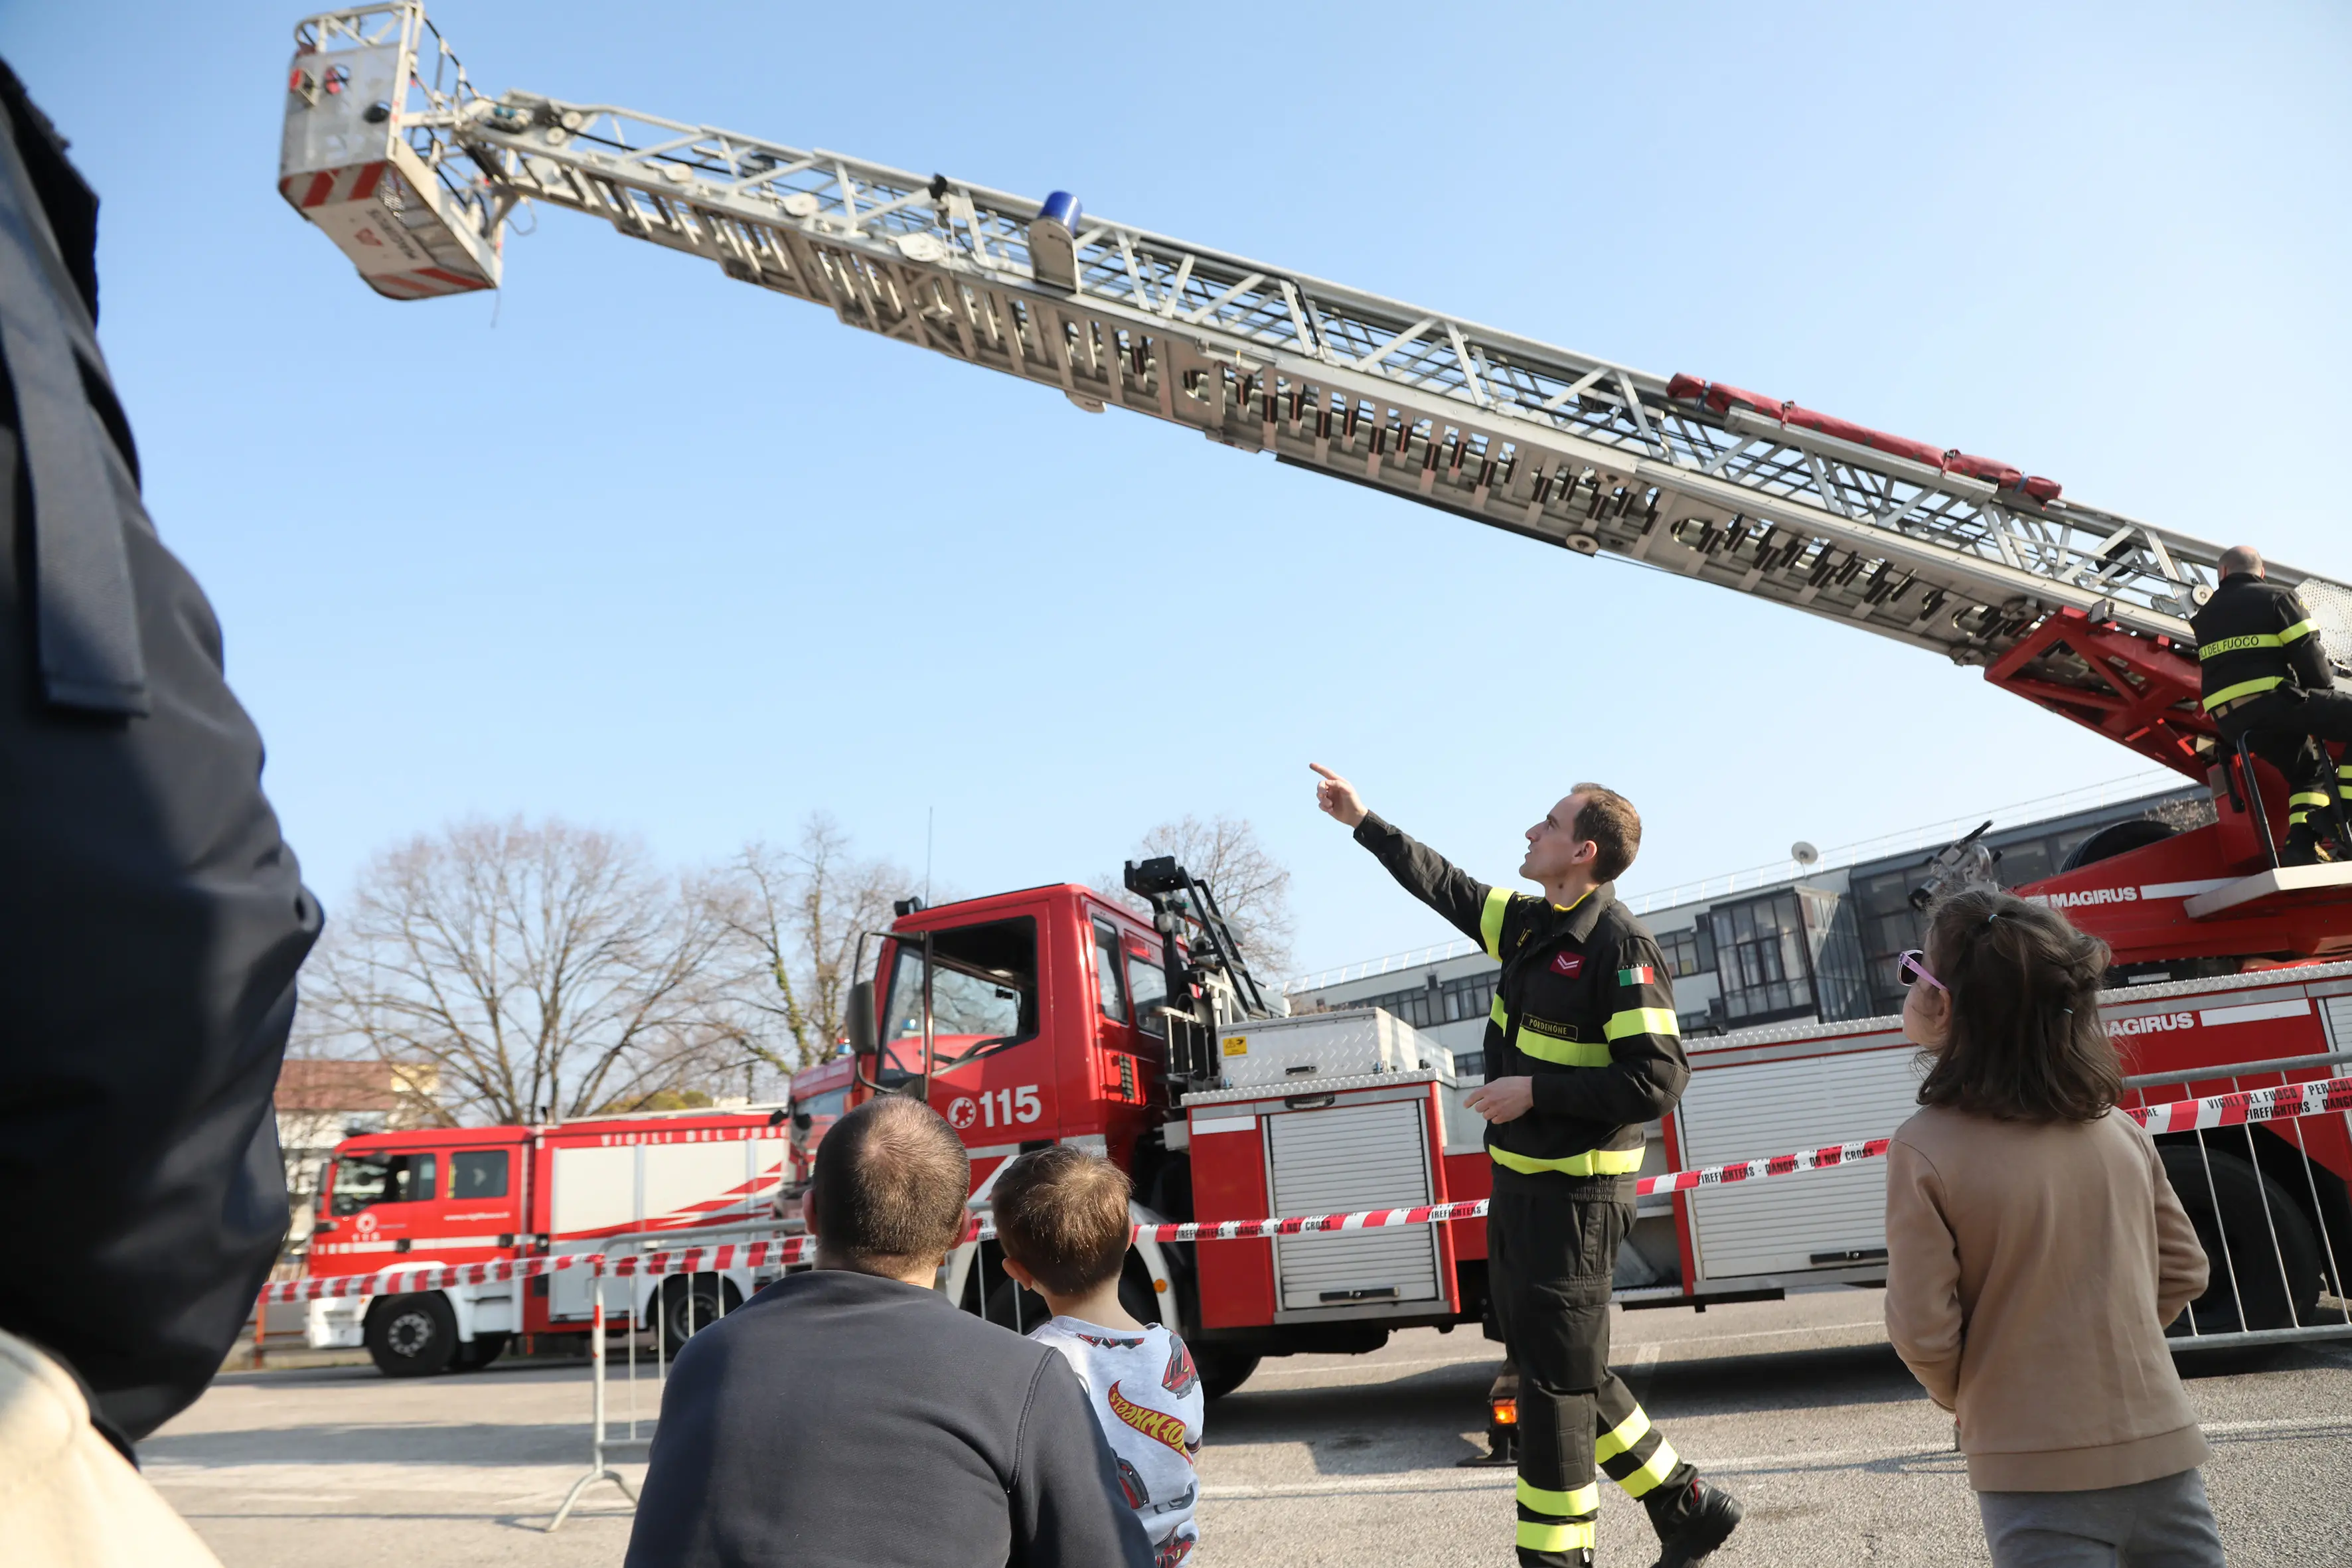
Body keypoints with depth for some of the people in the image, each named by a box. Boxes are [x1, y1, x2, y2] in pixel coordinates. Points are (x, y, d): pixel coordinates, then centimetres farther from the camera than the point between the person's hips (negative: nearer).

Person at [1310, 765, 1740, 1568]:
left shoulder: (1621, 946, -18)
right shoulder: (1530, 923, 7)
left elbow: (1659, 1079, -23)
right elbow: (1446, 886, 20)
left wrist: (1535, 1091, -21)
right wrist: (1363, 822, 20)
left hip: (1574, 1198, -9)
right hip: (1519, 1183, 9)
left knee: (1556, 1379, 0)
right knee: (1567, 1370, 18)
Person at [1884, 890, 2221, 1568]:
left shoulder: (1925, 1150, -17)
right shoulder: (2119, 1131, -2)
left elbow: (1923, 1332, -14)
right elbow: (2183, 1272, 10)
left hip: (2038, 1478, -4)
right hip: (2163, 1453, 5)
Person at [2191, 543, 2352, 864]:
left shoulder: (2206, 614, 21)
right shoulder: (2279, 597, 3)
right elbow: (2309, 654, -4)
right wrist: (2325, 693, 10)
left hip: (2230, 722, 7)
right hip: (2272, 702, -7)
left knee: (2309, 767, 24)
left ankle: (2301, 842, 3)